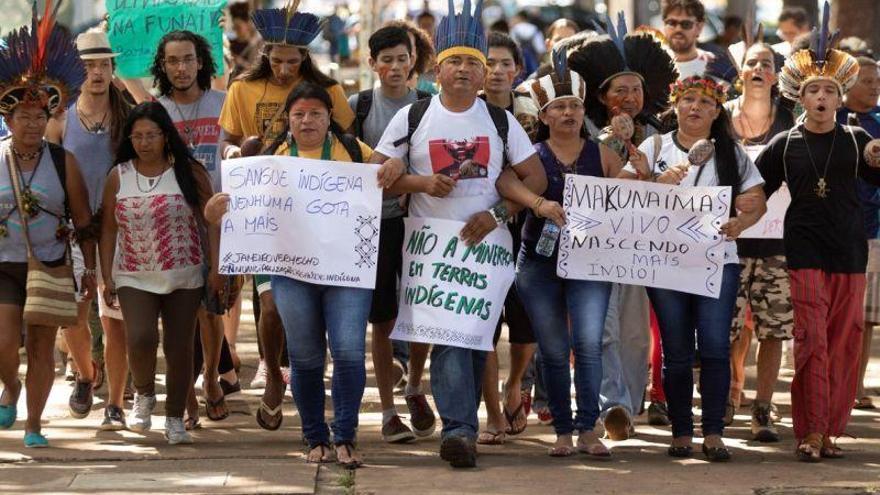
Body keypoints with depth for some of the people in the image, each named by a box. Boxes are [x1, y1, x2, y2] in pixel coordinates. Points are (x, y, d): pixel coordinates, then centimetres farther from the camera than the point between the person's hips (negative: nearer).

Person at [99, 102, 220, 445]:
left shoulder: (189, 172, -2)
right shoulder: (119, 176, 3)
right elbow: (109, 229, 6)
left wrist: (215, 269, -8)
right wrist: (107, 278, 2)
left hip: (184, 277, 0)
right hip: (135, 278, 0)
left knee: (179, 348, 2)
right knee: (140, 338, -19)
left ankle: (175, 418, 17)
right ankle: (143, 395, 10)